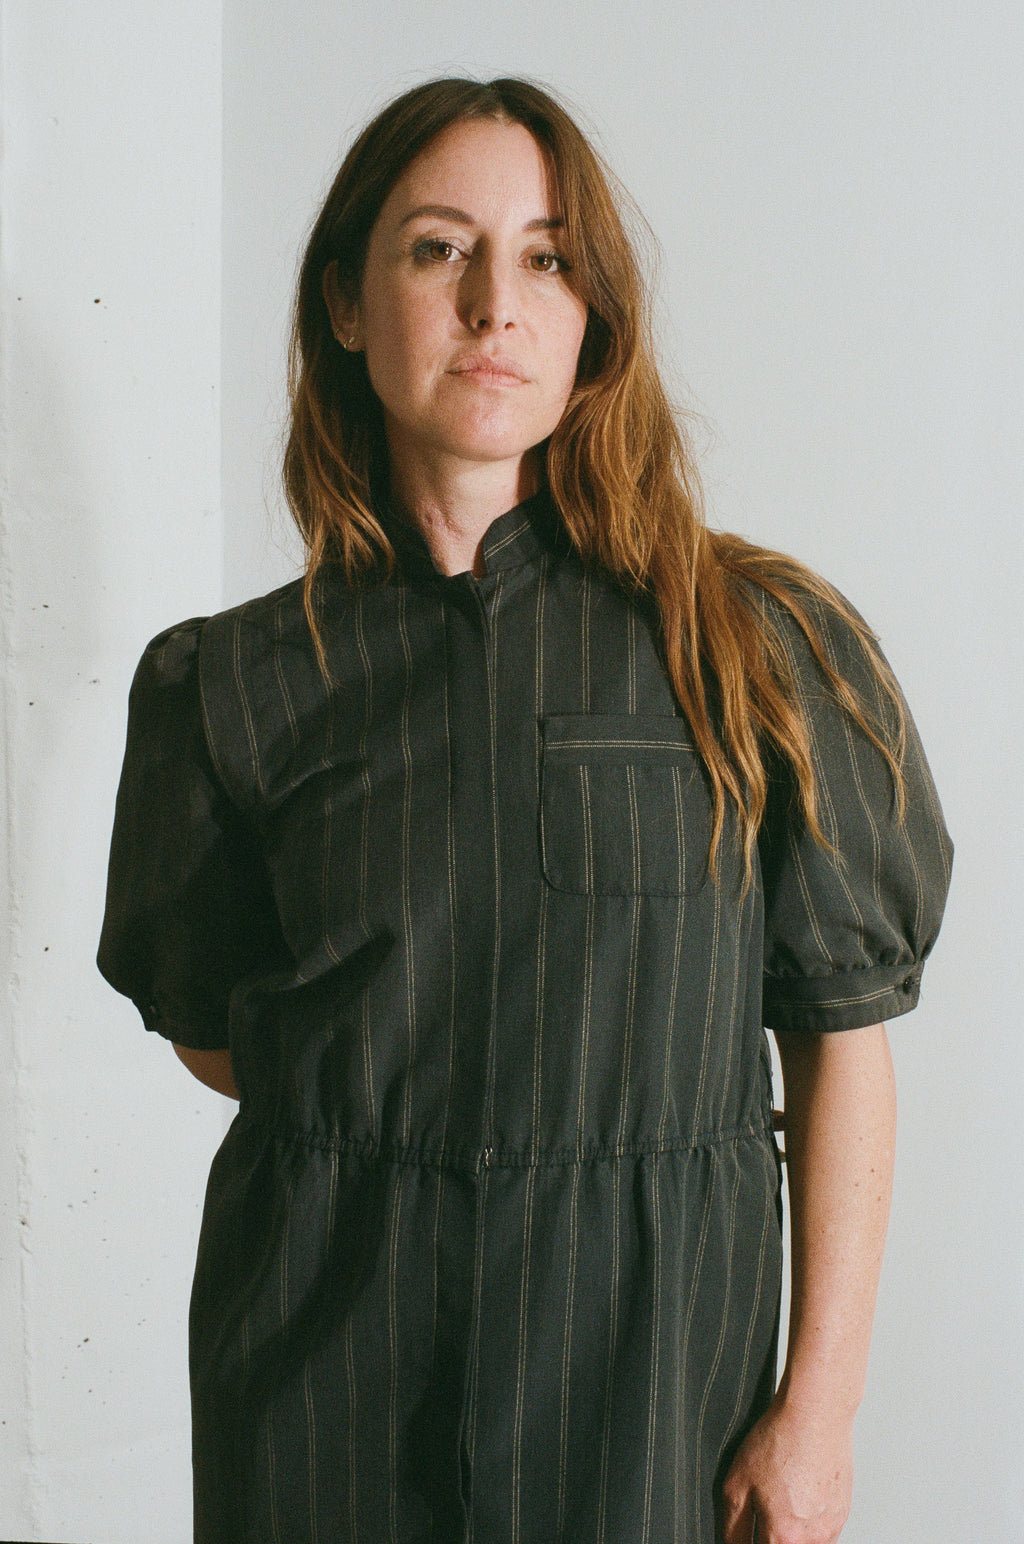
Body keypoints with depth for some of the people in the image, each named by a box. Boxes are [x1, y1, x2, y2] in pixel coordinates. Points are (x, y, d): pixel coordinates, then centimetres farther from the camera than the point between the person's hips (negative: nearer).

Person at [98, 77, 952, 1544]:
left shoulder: (764, 644, -5)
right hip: (325, 1357, 1)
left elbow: (843, 1033, -4)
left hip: (652, 1355, -1)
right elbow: (207, 1030, 10)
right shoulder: (227, 685, -1)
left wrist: (822, 1402, -6)